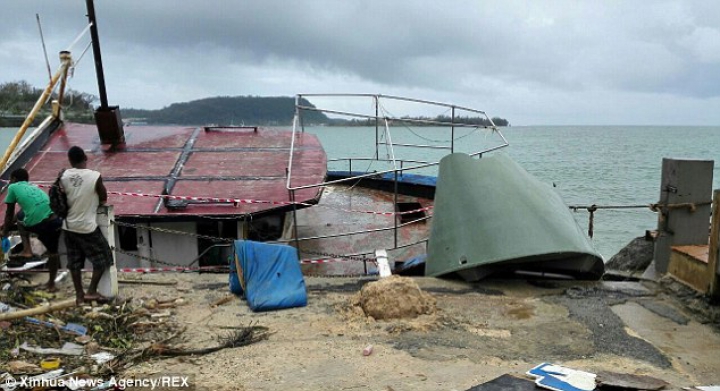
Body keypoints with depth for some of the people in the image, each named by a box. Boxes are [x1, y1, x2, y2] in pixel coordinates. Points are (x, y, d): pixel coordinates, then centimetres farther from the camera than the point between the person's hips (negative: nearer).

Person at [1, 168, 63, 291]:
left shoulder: (13, 187, 18)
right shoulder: (33, 187, 34)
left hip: (36, 224, -4)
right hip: (55, 220, 4)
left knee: (20, 217, 32)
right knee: (53, 252, 24)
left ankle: (27, 250, 25)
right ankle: (51, 283, 37)